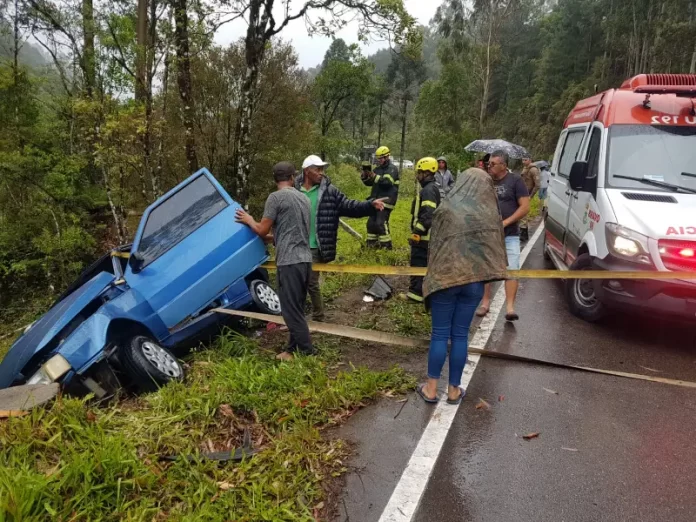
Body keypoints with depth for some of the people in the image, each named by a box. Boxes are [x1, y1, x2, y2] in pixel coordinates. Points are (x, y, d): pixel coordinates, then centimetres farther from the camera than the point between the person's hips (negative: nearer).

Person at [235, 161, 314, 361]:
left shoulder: (276, 197, -6)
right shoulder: (303, 198, 16)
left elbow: (262, 230, -4)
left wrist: (248, 220, 16)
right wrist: (273, 237, 39)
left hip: (289, 261, -8)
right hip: (305, 258, 8)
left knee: (290, 310, -1)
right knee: (296, 308, 15)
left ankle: (308, 353, 2)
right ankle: (294, 349, 22)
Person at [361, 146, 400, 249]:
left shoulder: (392, 168, -6)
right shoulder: (378, 169, 17)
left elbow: (387, 182, -22)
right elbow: (369, 183, 17)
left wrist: (374, 176, -30)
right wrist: (365, 177, -3)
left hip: (386, 201, -8)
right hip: (376, 200, 8)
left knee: (381, 223, -16)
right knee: (371, 222, 8)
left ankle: (386, 245, -8)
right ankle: (371, 243, 19)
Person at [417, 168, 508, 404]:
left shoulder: (446, 209, -6)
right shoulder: (491, 214, 0)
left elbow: (434, 244, 0)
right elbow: (497, 247, 9)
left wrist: (433, 274, 12)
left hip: (445, 277, -2)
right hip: (474, 280, 2)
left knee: (440, 334, 7)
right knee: (460, 335, 10)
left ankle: (431, 388, 13)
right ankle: (454, 389, 18)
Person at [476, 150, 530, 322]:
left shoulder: (515, 181, -4)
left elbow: (525, 207, -9)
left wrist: (505, 222, -17)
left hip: (509, 235, -4)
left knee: (511, 270, -6)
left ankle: (510, 307, -4)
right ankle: (485, 303, 22)